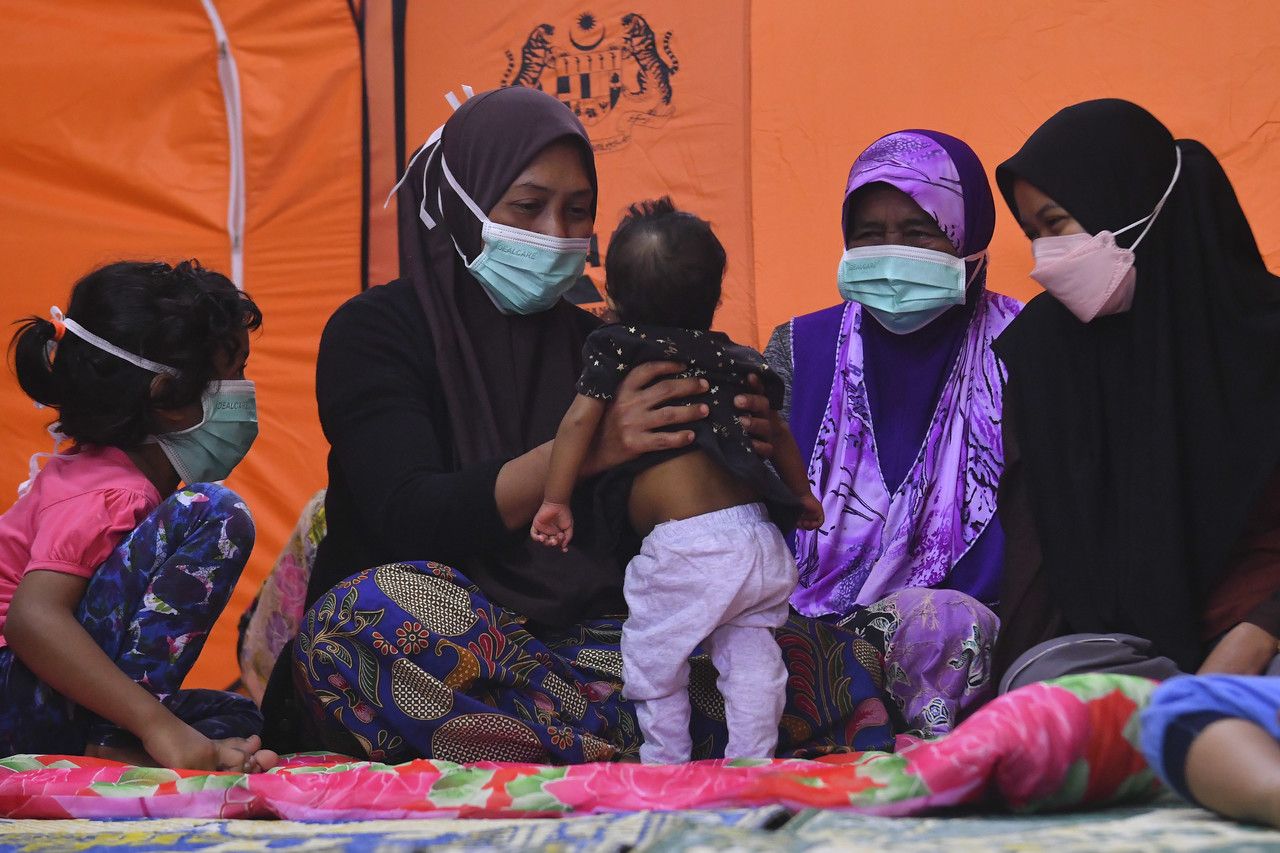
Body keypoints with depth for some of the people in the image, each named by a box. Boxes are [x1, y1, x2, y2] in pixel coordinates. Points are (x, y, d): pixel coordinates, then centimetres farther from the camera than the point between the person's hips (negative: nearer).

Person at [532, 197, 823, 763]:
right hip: (758, 536, 5)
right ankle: (752, 765, 14)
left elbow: (580, 420, -9)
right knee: (749, 654, 14)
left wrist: (555, 499, -4)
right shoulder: (731, 358, 17)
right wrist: (801, 493, 42)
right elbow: (776, 432, 26)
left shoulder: (615, 347, 2)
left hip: (685, 547, -5)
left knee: (653, 660, 9)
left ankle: (667, 769, 14)